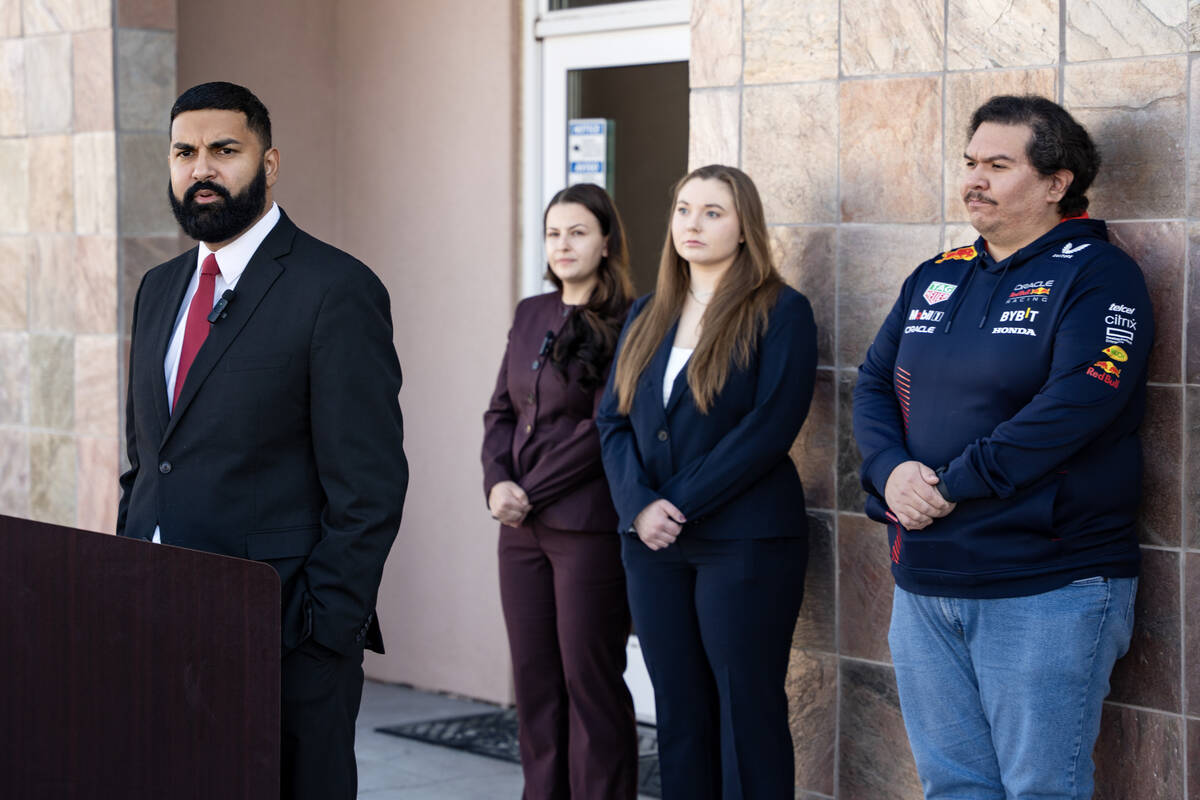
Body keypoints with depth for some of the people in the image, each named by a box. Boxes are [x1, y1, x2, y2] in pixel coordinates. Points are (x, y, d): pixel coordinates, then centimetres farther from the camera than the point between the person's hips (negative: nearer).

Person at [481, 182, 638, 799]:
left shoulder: (626, 326, -8)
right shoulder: (531, 315, 14)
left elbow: (606, 429, -13)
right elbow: (501, 410, 14)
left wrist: (531, 493, -12)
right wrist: (498, 482, -3)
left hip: (588, 527, -6)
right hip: (523, 528, 7)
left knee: (590, 681, -1)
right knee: (533, 679, 9)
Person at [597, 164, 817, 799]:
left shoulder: (779, 312, -4)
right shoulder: (647, 317, 14)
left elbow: (768, 429, -13)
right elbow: (614, 419, 8)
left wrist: (681, 504, -15)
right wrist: (640, 506, -9)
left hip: (745, 543, -5)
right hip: (654, 544, 6)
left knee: (747, 713, -2)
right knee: (679, 714, 9)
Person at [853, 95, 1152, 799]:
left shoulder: (1097, 276, -7)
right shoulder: (936, 279, 15)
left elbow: (1073, 406, -20)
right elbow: (874, 385, 12)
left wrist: (950, 485, -18)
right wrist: (892, 470, -10)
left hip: (1046, 589, -6)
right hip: (924, 584, 7)